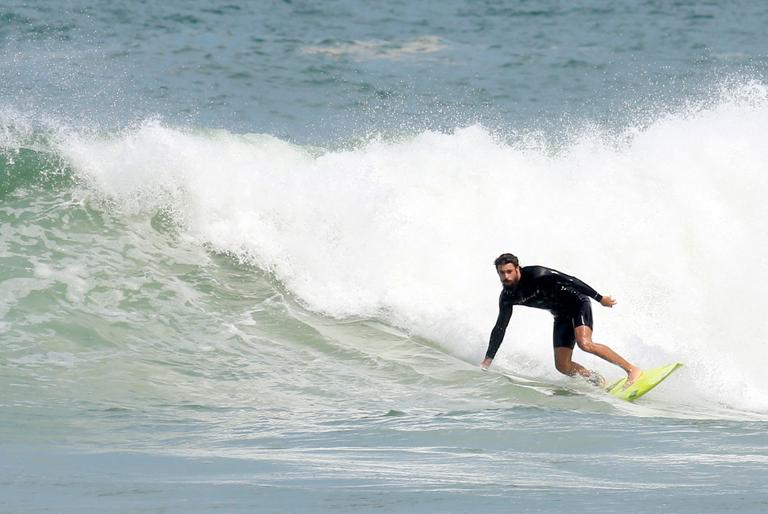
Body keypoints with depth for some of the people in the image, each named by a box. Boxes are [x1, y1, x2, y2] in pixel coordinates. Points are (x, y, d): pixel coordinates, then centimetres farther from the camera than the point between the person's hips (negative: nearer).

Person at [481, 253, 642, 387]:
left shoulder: (536, 275, -24)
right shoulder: (507, 297, -4)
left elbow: (569, 281, -22)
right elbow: (500, 328, 7)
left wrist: (599, 298, -22)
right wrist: (488, 360, 6)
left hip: (578, 304, -7)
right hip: (562, 316, 7)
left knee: (584, 343, -31)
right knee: (562, 366, -4)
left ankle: (632, 369, -28)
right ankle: (601, 382, 14)